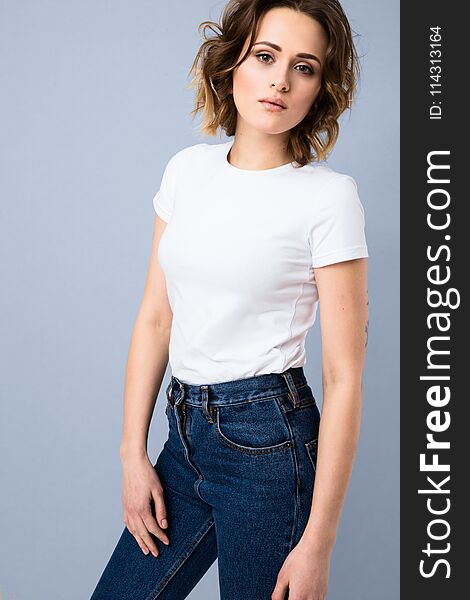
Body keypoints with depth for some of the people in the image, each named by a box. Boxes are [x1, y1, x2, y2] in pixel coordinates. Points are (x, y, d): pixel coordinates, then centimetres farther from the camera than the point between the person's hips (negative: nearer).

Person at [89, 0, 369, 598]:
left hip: (269, 439, -5)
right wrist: (133, 453, 4)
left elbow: (343, 376, -13)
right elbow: (155, 318, 8)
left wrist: (317, 543, -14)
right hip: (186, 433, 6)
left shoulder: (329, 196, -12)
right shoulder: (187, 169, 4)